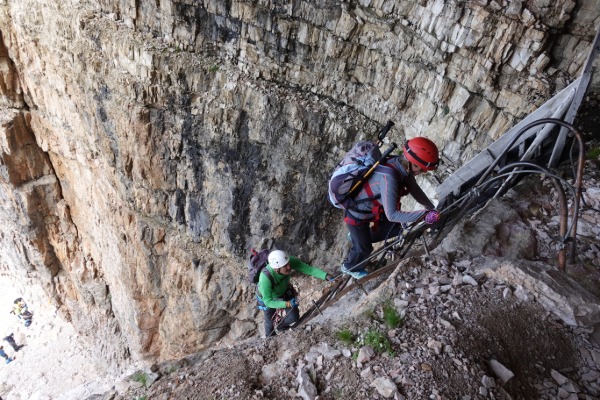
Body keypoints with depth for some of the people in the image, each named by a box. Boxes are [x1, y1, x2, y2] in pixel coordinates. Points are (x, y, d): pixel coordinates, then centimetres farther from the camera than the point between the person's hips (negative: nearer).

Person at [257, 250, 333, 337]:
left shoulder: (290, 261, -36)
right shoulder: (266, 278, -45)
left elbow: (309, 269, -34)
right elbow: (268, 302, -38)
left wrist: (326, 276, -47)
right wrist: (287, 304, -51)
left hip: (284, 291, 3)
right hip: (267, 297, -3)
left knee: (294, 318, 2)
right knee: (270, 321, 16)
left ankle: (282, 326, 36)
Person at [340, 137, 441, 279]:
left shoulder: (403, 166, -15)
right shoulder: (388, 177, -41)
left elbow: (415, 190, 1)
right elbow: (392, 214, -42)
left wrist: (433, 209, 0)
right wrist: (424, 215, -43)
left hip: (374, 208, 8)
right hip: (357, 214, -8)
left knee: (395, 229, 20)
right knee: (364, 249, 11)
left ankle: (358, 236, 42)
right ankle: (349, 267, 45)